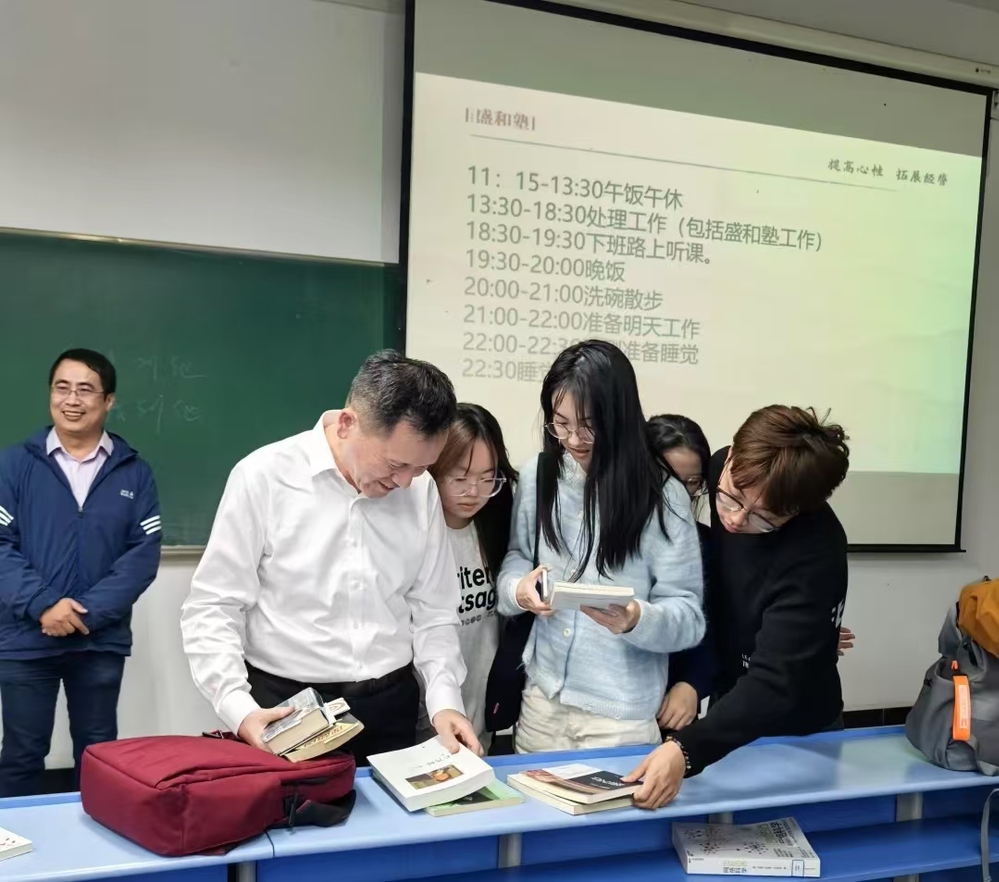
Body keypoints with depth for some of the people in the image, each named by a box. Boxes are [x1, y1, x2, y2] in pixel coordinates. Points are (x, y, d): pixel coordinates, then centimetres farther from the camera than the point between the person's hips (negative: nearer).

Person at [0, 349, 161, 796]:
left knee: (98, 752, 14)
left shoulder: (134, 472, 1)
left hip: (102, 642, 1)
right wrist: (42, 604, -19)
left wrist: (88, 611, -15)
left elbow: (144, 553, -4)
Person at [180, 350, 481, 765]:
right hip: (283, 707, -3)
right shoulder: (264, 477, -12)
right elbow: (212, 608, -9)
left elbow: (433, 612, 6)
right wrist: (239, 708, -22)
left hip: (390, 707, 4)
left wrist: (445, 700, -6)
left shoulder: (421, 490, -1)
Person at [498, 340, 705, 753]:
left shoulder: (660, 495, -13)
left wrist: (637, 620, -32)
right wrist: (519, 589, -13)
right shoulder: (537, 475, -1)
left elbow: (689, 616, -12)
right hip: (542, 697, 4)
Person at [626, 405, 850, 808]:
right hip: (727, 707, 5)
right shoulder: (720, 468, -16)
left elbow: (774, 684, -38)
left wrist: (687, 749, -52)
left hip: (792, 735, -5)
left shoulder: (815, 555, -33)